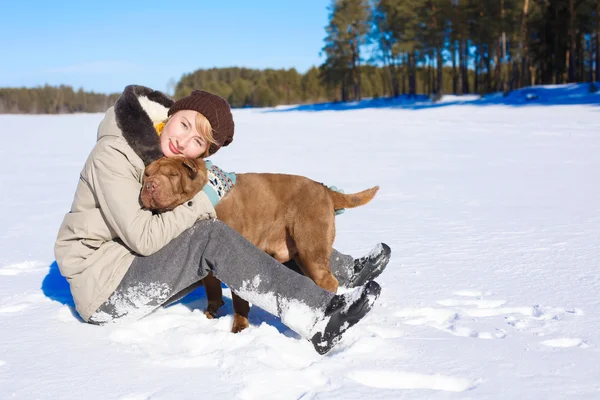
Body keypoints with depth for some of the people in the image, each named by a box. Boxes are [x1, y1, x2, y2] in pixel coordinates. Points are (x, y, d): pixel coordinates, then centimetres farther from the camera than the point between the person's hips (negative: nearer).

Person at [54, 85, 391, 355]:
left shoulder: (183, 162, 2)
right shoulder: (113, 156, -21)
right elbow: (144, 237, -26)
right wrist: (202, 203, -19)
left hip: (143, 269, 8)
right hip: (103, 287, -8)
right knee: (211, 237, -29)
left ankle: (345, 271, 4)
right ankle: (320, 319, -37)